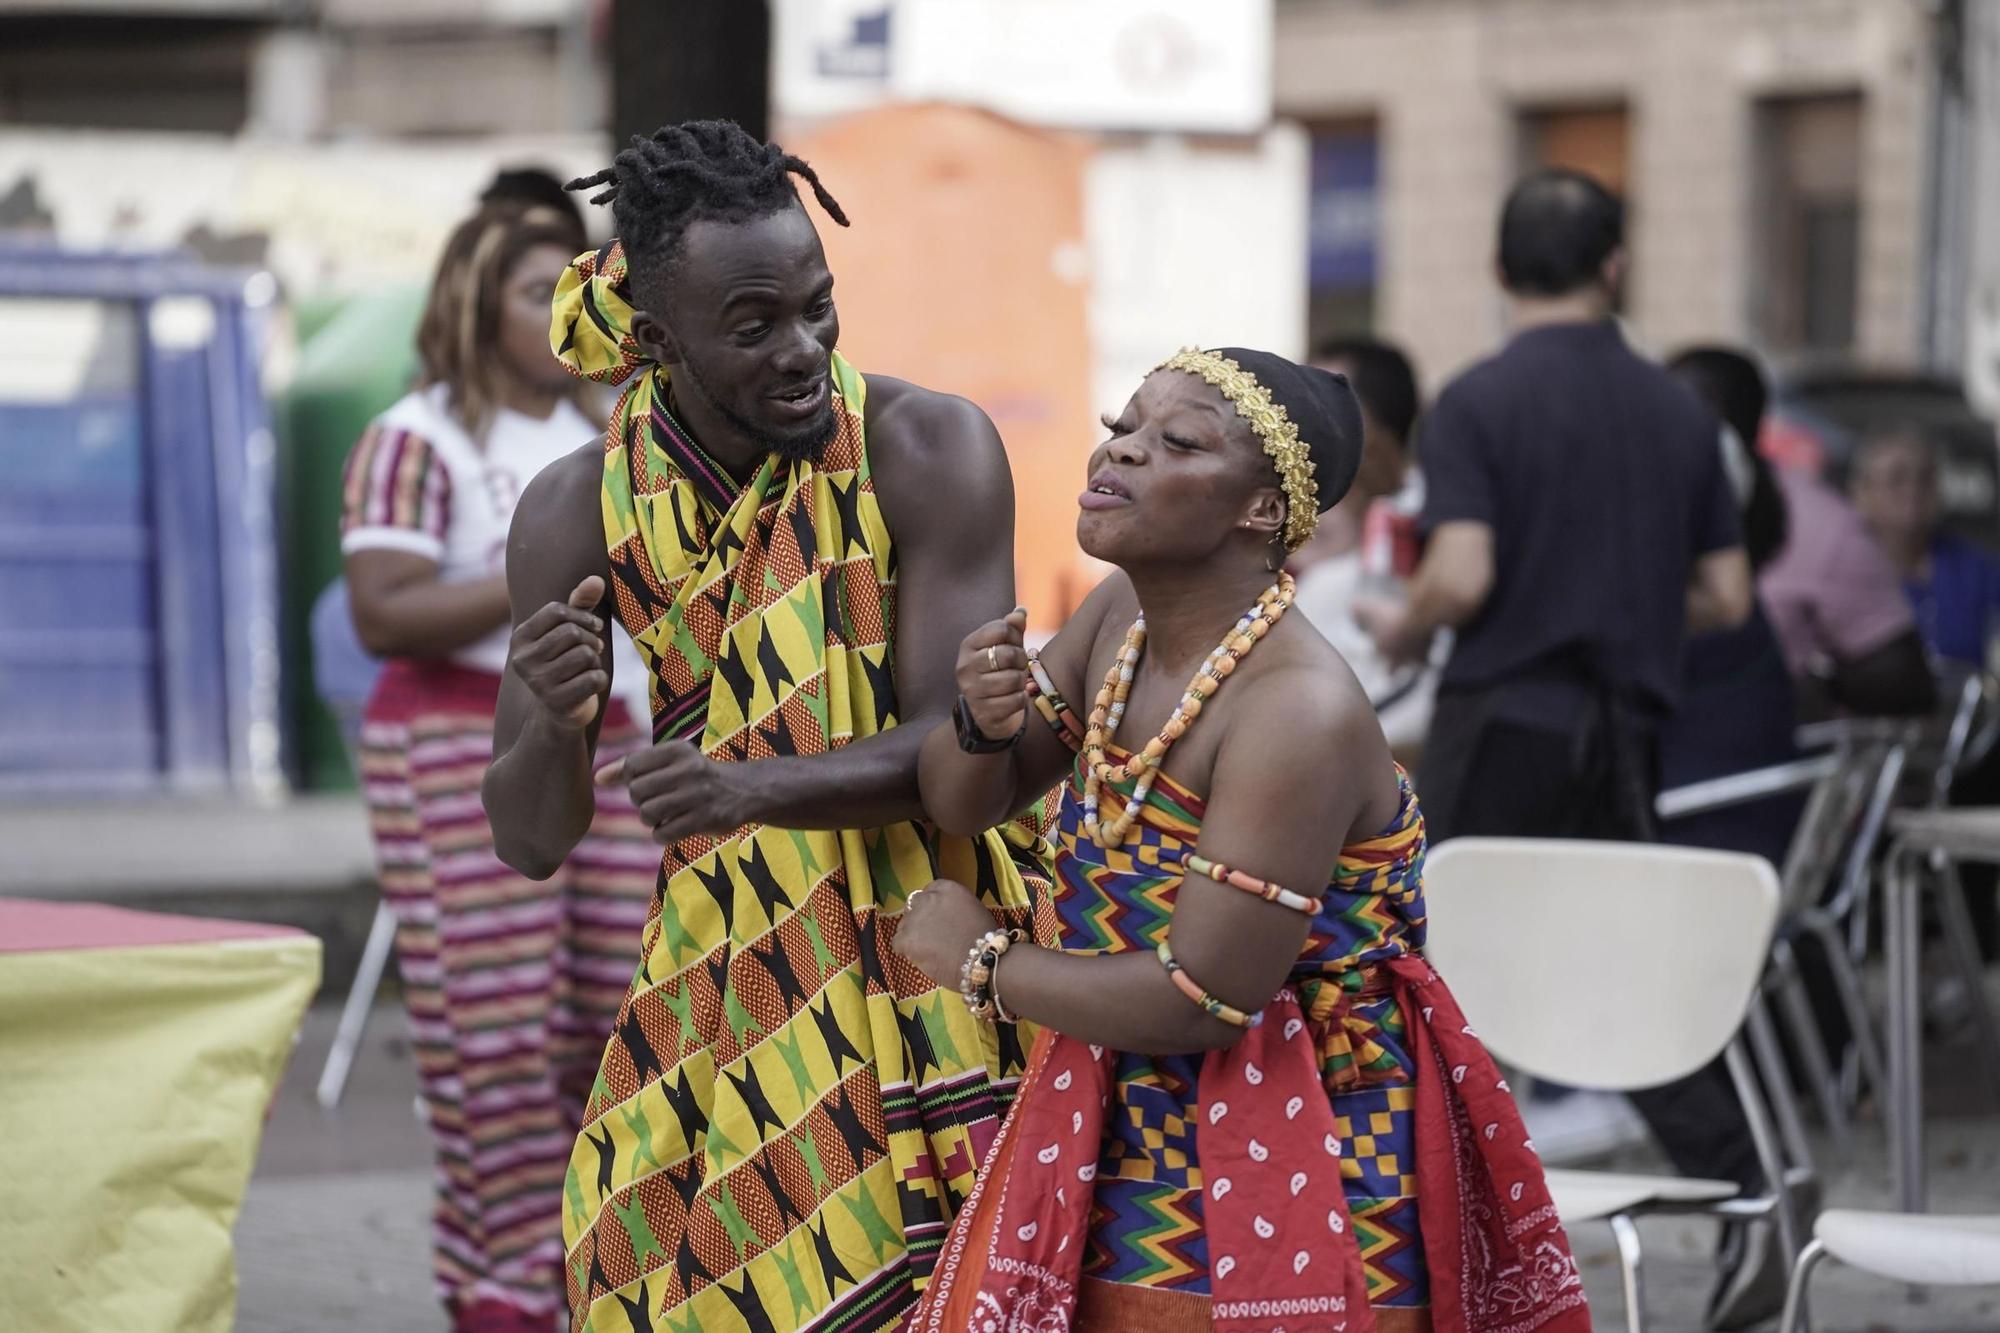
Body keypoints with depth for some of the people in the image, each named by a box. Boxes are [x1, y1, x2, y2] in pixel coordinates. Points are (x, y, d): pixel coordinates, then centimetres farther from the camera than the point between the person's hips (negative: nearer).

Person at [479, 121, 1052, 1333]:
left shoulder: (929, 450, -17)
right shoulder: (579, 512, -8)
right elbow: (532, 840, -5)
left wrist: (761, 789, -39)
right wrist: (552, 722, -28)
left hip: (926, 959, -3)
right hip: (719, 965, 3)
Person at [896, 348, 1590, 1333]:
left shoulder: (1296, 709, -26)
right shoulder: (1119, 616, -1)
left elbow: (1201, 1000, -27)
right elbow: (964, 803, 9)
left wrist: (982, 961, -13)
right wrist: (983, 722, -15)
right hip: (1135, 1142, 8)